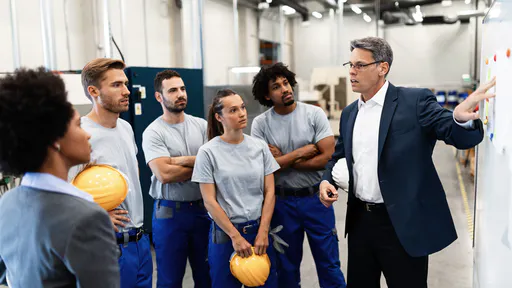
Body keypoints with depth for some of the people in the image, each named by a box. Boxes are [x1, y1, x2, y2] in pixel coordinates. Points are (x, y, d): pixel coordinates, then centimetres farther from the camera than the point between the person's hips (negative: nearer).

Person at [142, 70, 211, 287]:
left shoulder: (201, 125, 4)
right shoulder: (153, 132, -9)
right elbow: (164, 174, -21)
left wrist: (181, 160, -17)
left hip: (203, 208, 4)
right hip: (170, 212, -3)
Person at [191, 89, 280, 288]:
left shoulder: (260, 147, 1)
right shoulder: (208, 152, -8)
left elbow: (269, 192, 2)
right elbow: (209, 201, -9)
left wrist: (263, 232, -4)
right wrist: (235, 236, -10)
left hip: (259, 229, 3)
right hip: (225, 233, -2)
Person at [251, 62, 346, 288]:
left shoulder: (314, 113, -7)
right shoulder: (260, 123, -6)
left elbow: (327, 157, -14)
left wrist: (283, 159, -13)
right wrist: (301, 152, -13)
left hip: (316, 198, 0)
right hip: (282, 202, 1)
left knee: (329, 263, 11)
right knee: (287, 266, 17)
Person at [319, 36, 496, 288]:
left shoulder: (415, 101, -9)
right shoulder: (349, 113, 9)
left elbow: (461, 137, -17)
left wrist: (461, 118, -40)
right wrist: (327, 180, -2)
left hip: (403, 224, -5)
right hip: (359, 219, 6)